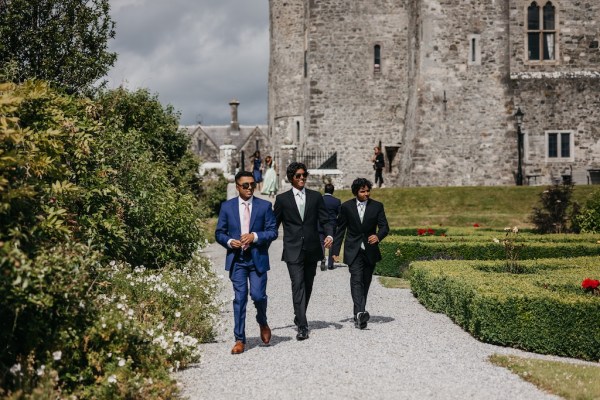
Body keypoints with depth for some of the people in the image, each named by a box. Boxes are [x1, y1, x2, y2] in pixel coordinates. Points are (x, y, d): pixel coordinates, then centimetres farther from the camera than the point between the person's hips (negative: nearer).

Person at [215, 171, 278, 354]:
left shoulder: (265, 206, 4)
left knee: (258, 295, -7)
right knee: (239, 298, 0)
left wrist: (255, 236, -14)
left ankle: (263, 323, 26)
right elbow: (219, 232, 9)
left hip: (258, 258, -1)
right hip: (236, 259, 1)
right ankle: (239, 340, 6)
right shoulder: (227, 206, 6)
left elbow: (273, 232, 1)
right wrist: (229, 242, -10)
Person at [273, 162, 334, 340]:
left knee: (308, 286, 13)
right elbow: (274, 224, 8)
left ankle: (299, 317, 33)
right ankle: (302, 326, -15)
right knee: (298, 285, -12)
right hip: (293, 251, -3)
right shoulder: (282, 199, 3)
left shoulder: (316, 197, 7)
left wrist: (329, 235, -15)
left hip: (312, 250, 3)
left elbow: (325, 220, 4)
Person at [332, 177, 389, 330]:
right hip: (353, 251, -2)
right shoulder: (346, 207, 1)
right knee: (356, 279, -19)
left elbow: (384, 227, -3)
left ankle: (359, 315, 19)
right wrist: (335, 250, 3)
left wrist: (378, 236, -26)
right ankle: (360, 313, -33)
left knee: (365, 283, 8)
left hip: (370, 250, 2)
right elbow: (340, 229, 6)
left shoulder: (377, 206, 3)